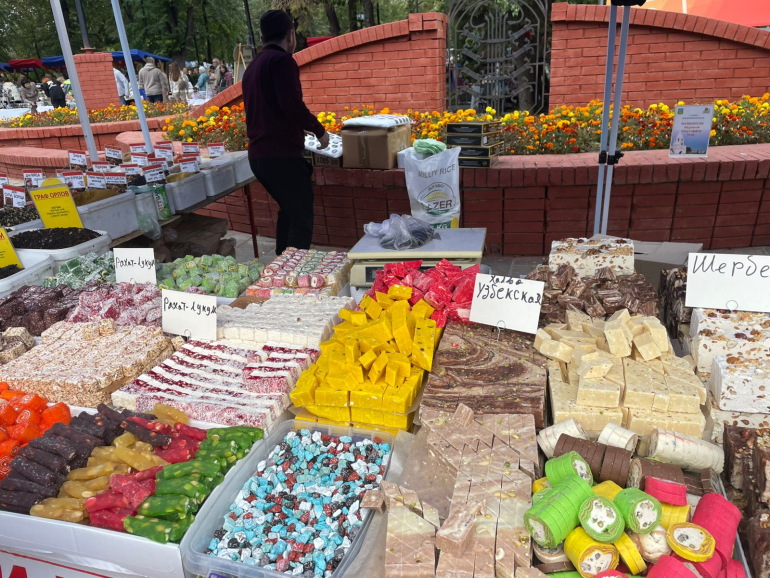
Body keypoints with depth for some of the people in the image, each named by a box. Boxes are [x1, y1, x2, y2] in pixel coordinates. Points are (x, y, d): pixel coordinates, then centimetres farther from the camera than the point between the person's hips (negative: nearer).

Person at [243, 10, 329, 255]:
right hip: (281, 154, -9)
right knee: (302, 218, -2)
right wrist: (319, 130, -6)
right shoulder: (282, 60, -8)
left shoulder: (253, 66, 19)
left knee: (288, 211, 22)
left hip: (258, 154, 9)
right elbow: (292, 104, -20)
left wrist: (297, 128, 37)